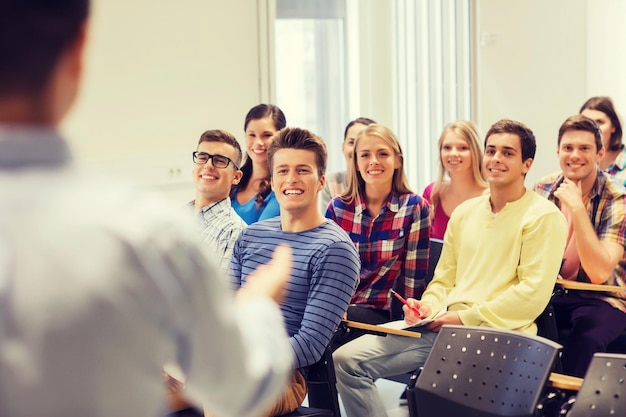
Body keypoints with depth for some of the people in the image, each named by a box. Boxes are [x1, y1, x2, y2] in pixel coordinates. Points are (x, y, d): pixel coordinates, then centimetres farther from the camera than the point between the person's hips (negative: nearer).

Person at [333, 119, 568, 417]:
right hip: (441, 327, 7)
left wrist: (465, 318, -12)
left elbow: (533, 294, -10)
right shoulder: (464, 212, 19)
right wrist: (429, 307, 1)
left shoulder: (543, 217, -1)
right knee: (347, 359, -9)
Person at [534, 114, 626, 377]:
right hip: (549, 290, 4)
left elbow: (599, 273, -23)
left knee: (585, 340, -36)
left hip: (599, 298, -4)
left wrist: (576, 207, -27)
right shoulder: (543, 189, 0)